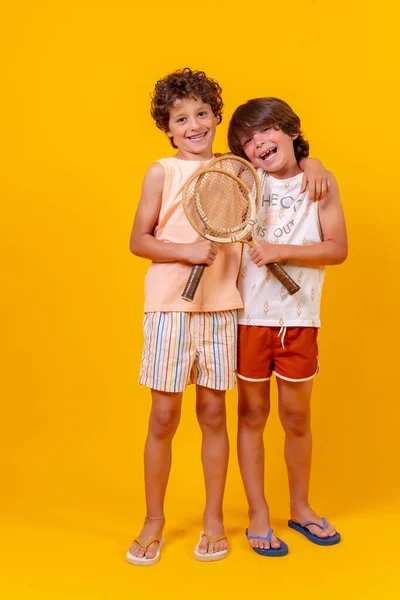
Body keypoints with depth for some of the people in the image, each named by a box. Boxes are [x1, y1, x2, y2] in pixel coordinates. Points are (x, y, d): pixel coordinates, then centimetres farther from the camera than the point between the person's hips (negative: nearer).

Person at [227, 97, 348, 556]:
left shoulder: (320, 183, 0)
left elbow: (338, 248, -6)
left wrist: (281, 251, -16)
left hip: (300, 317, 0)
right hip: (250, 315, 0)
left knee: (296, 417, 12)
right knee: (252, 415, 8)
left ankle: (300, 508, 33)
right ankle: (258, 515, 24)